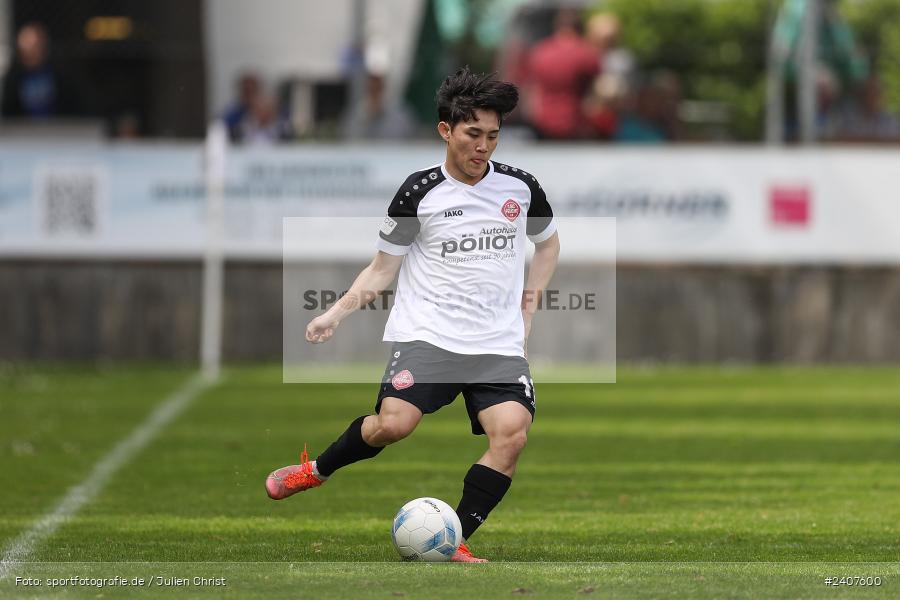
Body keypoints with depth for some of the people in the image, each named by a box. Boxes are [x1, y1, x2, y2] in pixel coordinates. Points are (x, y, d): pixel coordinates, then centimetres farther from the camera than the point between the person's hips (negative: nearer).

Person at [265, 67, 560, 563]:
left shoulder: (520, 187, 8)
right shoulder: (420, 192, 0)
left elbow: (548, 242, 28)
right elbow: (383, 268, 7)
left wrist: (531, 301, 16)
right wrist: (336, 313, -5)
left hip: (499, 342, 2)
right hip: (425, 332, -2)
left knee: (511, 433, -21)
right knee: (394, 423, -23)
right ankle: (318, 470, 7)